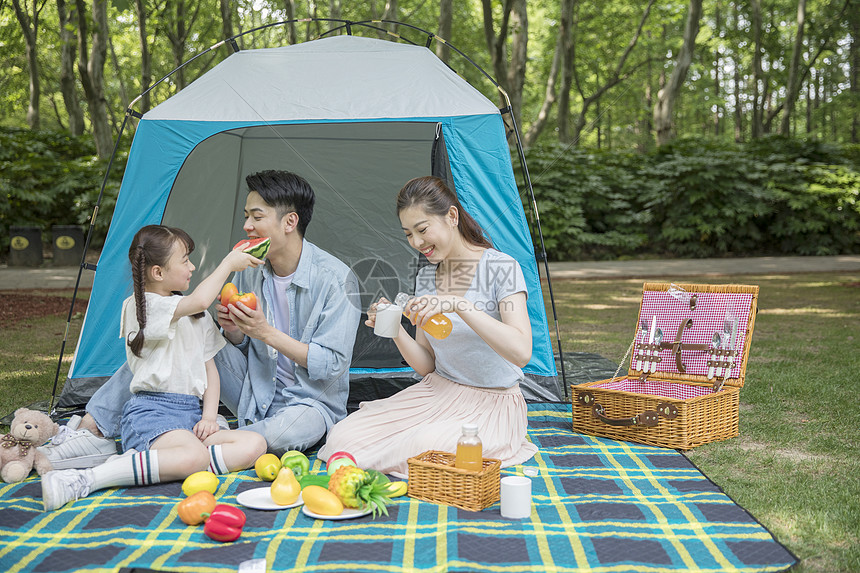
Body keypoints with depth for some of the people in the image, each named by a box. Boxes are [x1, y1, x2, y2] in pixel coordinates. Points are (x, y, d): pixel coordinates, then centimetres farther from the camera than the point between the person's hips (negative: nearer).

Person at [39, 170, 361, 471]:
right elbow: (242, 345, 9)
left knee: (290, 431, -43)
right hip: (255, 391, 5)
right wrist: (233, 330, -17)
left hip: (312, 401, -5)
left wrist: (266, 332, -27)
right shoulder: (250, 270, 0)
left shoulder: (335, 279, -19)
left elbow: (332, 365, -19)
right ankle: (93, 429, -10)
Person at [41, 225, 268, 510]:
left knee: (255, 445, -17)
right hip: (151, 412, -8)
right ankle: (83, 479, -33)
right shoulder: (140, 306, -5)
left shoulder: (196, 314, 21)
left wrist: (209, 416, 4)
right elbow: (200, 300, -24)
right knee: (196, 456, -37)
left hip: (190, 414, 8)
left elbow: (209, 367, 20)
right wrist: (228, 262, -10)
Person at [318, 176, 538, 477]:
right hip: (437, 393, 6)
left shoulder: (501, 268, -14)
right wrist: (395, 330, -12)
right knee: (342, 438, -11)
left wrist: (458, 304, -34)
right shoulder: (426, 276, 6)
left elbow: (521, 352, -28)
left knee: (425, 449, -35)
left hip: (492, 405, -6)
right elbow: (427, 365, 8)